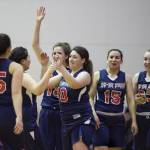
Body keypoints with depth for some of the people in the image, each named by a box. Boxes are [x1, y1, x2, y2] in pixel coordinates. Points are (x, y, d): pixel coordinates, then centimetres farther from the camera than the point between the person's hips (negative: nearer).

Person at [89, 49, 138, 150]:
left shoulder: (126, 78, 5)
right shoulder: (98, 75, 1)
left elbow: (131, 100, 2)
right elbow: (90, 97, 0)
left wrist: (134, 121, -4)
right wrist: (93, 114, -13)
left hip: (118, 119, 2)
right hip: (101, 118, -2)